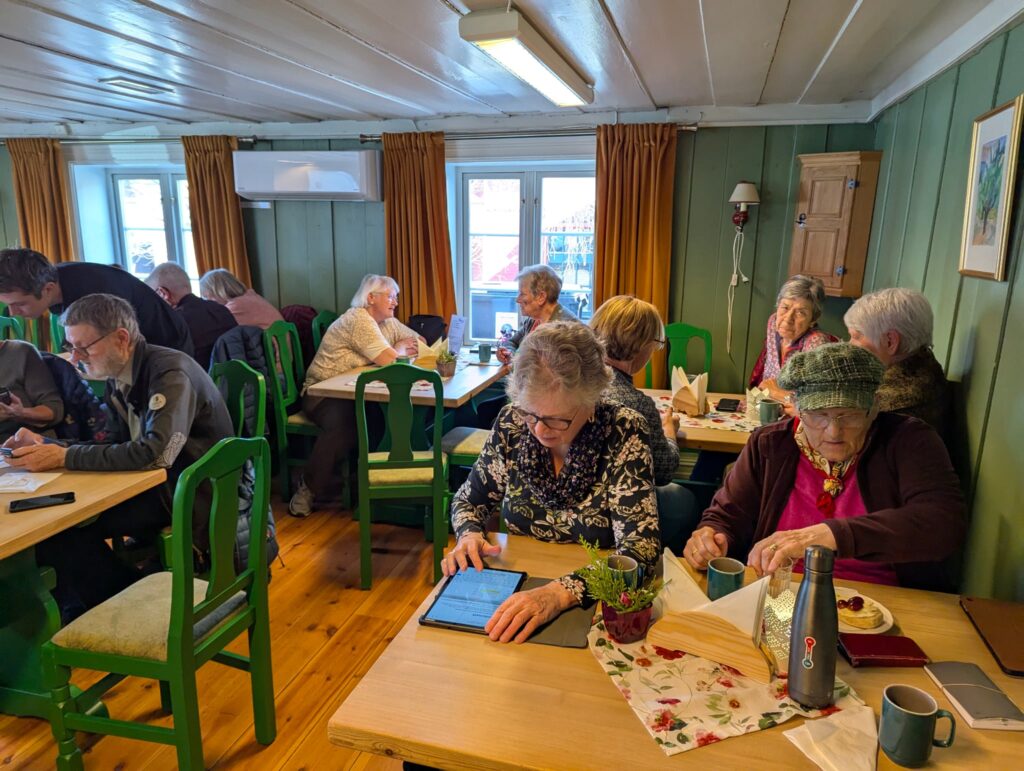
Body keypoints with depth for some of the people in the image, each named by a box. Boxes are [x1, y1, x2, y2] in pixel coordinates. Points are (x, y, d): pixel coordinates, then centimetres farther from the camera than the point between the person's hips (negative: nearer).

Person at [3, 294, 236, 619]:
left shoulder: (170, 373, -21)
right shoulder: (119, 378, 6)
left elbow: (154, 453, -31)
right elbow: (117, 445, 11)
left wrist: (64, 457, -24)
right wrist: (48, 445, -3)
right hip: (160, 483, 8)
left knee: (60, 529, -15)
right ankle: (79, 616, 13)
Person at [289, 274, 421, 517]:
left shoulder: (388, 322, 12)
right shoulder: (358, 319, -16)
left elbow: (419, 343, 13)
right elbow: (387, 358, -24)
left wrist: (396, 350, -6)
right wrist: (399, 349, -2)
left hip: (351, 392, 7)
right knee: (342, 426, -37)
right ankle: (308, 489, -17)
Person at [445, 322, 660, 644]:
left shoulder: (623, 432, -16)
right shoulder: (511, 423, -7)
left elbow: (641, 547, -23)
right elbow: (469, 500, 7)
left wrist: (562, 592, -37)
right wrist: (469, 535, -15)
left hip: (594, 597, -2)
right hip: (517, 587, 3)